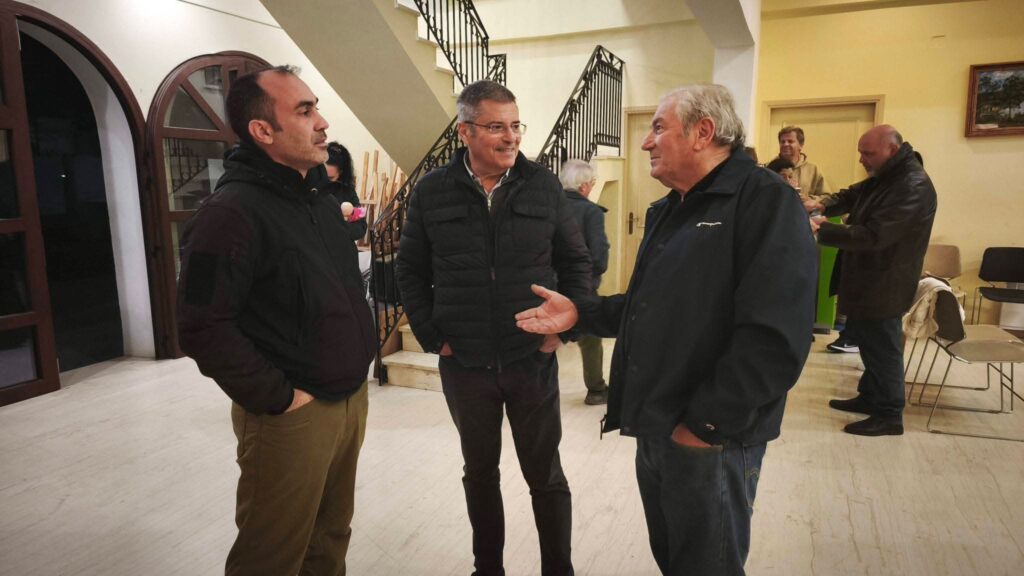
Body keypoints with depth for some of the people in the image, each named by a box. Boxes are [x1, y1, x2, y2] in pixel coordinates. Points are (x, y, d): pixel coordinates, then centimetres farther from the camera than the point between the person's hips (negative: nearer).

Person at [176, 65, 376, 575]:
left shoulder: (321, 203, 11)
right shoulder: (232, 212, -18)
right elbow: (202, 328, -23)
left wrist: (361, 355, 11)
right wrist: (278, 396, -18)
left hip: (351, 399, 8)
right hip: (291, 415, -7)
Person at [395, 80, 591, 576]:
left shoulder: (544, 186, -2)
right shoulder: (431, 191, -2)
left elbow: (576, 262, 5)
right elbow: (410, 270, 5)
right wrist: (432, 337, -2)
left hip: (533, 360, -1)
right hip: (464, 363, 1)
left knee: (545, 475, 11)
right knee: (479, 471, 18)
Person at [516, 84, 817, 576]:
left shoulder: (766, 202, -17)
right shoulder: (666, 211, 14)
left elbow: (775, 338, -25)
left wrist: (707, 422, -22)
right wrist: (580, 312, 6)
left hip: (710, 439, -8)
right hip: (654, 430, 8)